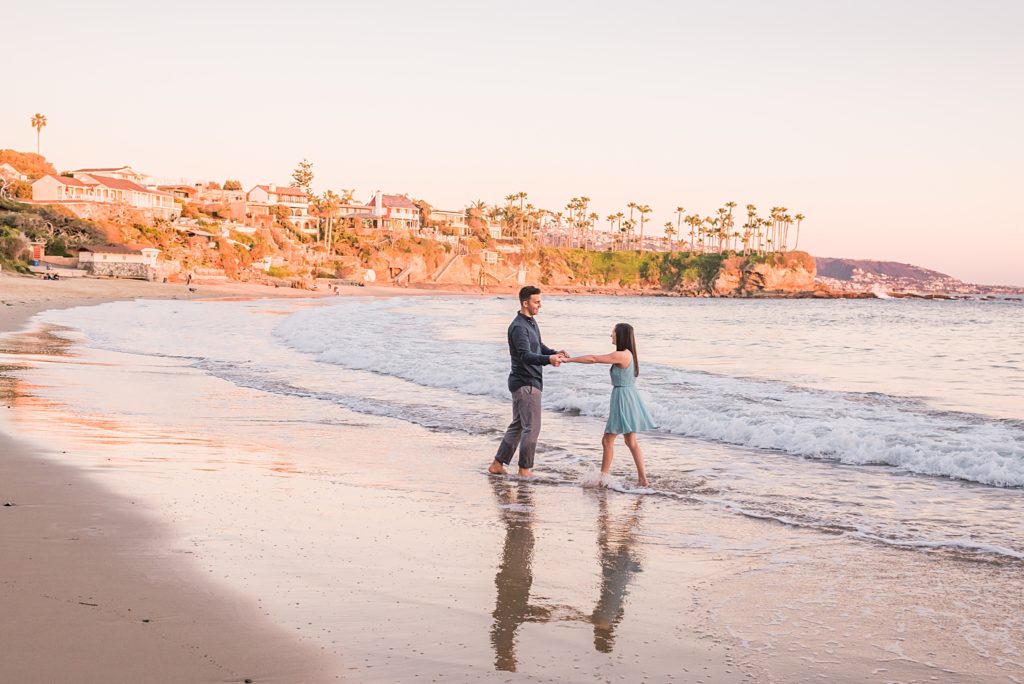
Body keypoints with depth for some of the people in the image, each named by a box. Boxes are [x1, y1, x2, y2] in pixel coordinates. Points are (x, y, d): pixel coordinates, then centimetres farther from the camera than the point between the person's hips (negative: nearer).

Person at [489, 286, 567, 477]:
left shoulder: (531, 322, 14)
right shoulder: (518, 327, -19)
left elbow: (539, 346, 22)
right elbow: (525, 356, -30)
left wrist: (554, 352, 1)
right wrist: (548, 359, -47)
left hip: (531, 381, 10)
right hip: (525, 383, -10)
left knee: (517, 425, 15)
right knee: (531, 427, -4)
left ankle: (498, 464, 19)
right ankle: (524, 469, 5)